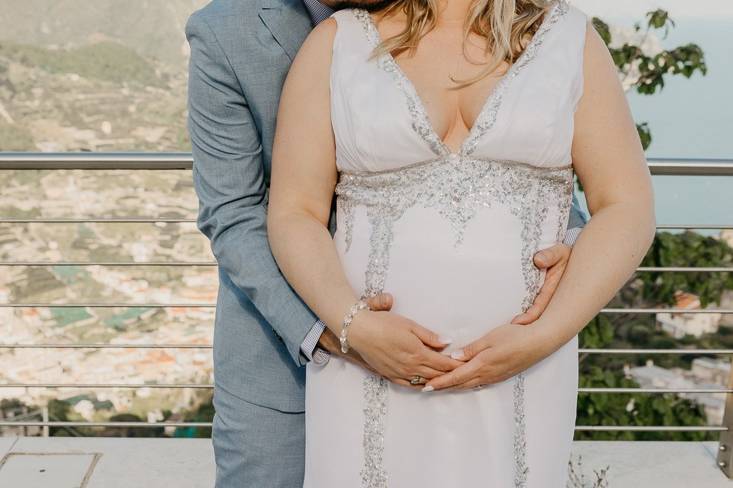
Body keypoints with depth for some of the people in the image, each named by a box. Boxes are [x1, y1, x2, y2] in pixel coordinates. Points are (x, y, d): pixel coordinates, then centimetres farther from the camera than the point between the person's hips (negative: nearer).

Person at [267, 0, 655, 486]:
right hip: (368, 369, 0)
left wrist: (542, 337, -14)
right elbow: (293, 215, -2)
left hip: (520, 373, 1)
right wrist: (353, 324, -17)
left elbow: (627, 210, -3)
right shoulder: (337, 43, 0)